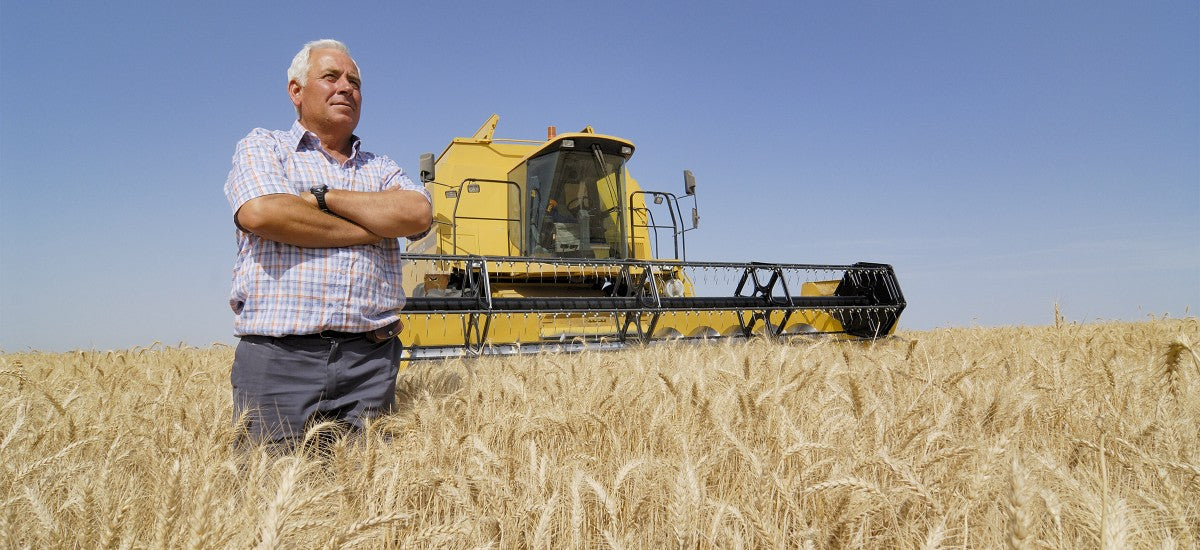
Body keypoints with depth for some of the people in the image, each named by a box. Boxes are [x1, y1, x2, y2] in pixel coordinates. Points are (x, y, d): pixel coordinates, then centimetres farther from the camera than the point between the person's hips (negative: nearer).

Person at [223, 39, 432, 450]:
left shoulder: (381, 169, 18)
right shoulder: (263, 147, 10)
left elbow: (418, 215, -4)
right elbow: (260, 213, -12)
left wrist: (323, 196, -7)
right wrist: (377, 228, -6)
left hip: (370, 361, 3)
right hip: (278, 359, -3)